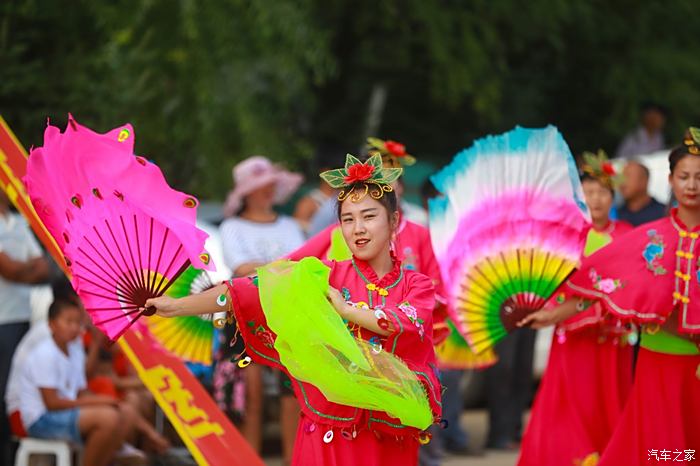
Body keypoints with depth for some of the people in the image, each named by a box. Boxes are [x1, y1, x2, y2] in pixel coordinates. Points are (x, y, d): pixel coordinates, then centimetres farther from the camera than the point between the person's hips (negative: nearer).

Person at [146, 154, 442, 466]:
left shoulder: (417, 286, 3)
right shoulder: (325, 277, 2)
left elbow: (410, 325, -18)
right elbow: (256, 291, -5)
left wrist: (345, 309, -13)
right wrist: (177, 306, -12)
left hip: (391, 436, 0)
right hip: (329, 432, 0)